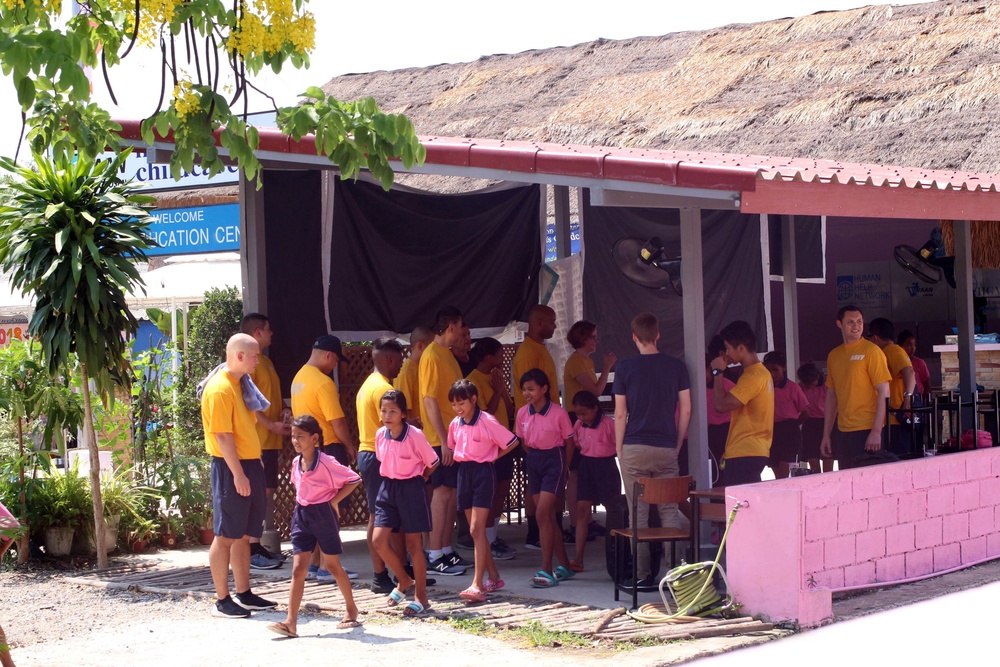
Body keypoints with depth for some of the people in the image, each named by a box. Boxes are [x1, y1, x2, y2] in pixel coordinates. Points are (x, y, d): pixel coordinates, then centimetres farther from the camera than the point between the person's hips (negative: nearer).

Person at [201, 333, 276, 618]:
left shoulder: (240, 384, 15)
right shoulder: (220, 388, -15)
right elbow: (222, 435, -19)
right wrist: (238, 474, -21)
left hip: (249, 465, 9)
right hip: (230, 467, -9)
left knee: (244, 535, 13)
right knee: (225, 535, -4)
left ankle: (244, 594, 20)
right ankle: (222, 600, 0)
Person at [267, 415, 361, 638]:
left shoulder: (326, 462, -15)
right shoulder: (296, 463, 5)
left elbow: (353, 480, -13)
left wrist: (334, 501, -11)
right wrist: (302, 501, 9)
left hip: (324, 513, -5)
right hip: (302, 515, 5)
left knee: (333, 565, 8)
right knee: (298, 568, -3)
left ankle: (351, 610, 27)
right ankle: (291, 622, -9)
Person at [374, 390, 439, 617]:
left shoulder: (415, 435, -16)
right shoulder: (380, 435, 0)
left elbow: (433, 462, -6)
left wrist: (417, 479, 5)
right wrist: (392, 479, 11)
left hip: (411, 489, -5)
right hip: (388, 488, 5)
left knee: (413, 544, 2)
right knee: (379, 540, -5)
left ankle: (421, 596, 13)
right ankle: (405, 580, 18)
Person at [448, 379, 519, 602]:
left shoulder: (487, 421, -13)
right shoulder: (455, 424, 7)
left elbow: (512, 442, -10)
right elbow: (452, 447, 23)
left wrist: (492, 457, -3)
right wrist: (460, 459, 7)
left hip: (483, 472, -7)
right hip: (464, 473, 7)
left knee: (476, 530, -13)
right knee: (477, 531, 11)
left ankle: (477, 586, -17)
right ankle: (493, 577, 23)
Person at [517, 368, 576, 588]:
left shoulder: (558, 413, -13)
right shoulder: (522, 414, 1)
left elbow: (569, 443, -3)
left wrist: (563, 471, 0)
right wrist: (533, 459, 10)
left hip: (554, 460, -6)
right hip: (533, 462, 6)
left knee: (542, 514, -16)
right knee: (549, 517, 9)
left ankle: (546, 571, -14)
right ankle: (565, 566, 20)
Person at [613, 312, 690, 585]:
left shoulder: (625, 367, -3)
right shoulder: (677, 367, 3)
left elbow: (620, 414, -2)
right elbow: (686, 411, 3)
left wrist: (619, 449, 6)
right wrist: (677, 445, 13)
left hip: (634, 449, -2)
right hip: (667, 449, 2)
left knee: (639, 514, 2)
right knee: (669, 511, 6)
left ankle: (643, 575, 2)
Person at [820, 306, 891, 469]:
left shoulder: (871, 351, -5)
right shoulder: (834, 355, 12)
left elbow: (884, 392, -9)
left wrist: (876, 431, -16)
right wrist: (826, 435, 15)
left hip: (867, 431, -6)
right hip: (843, 432, 6)